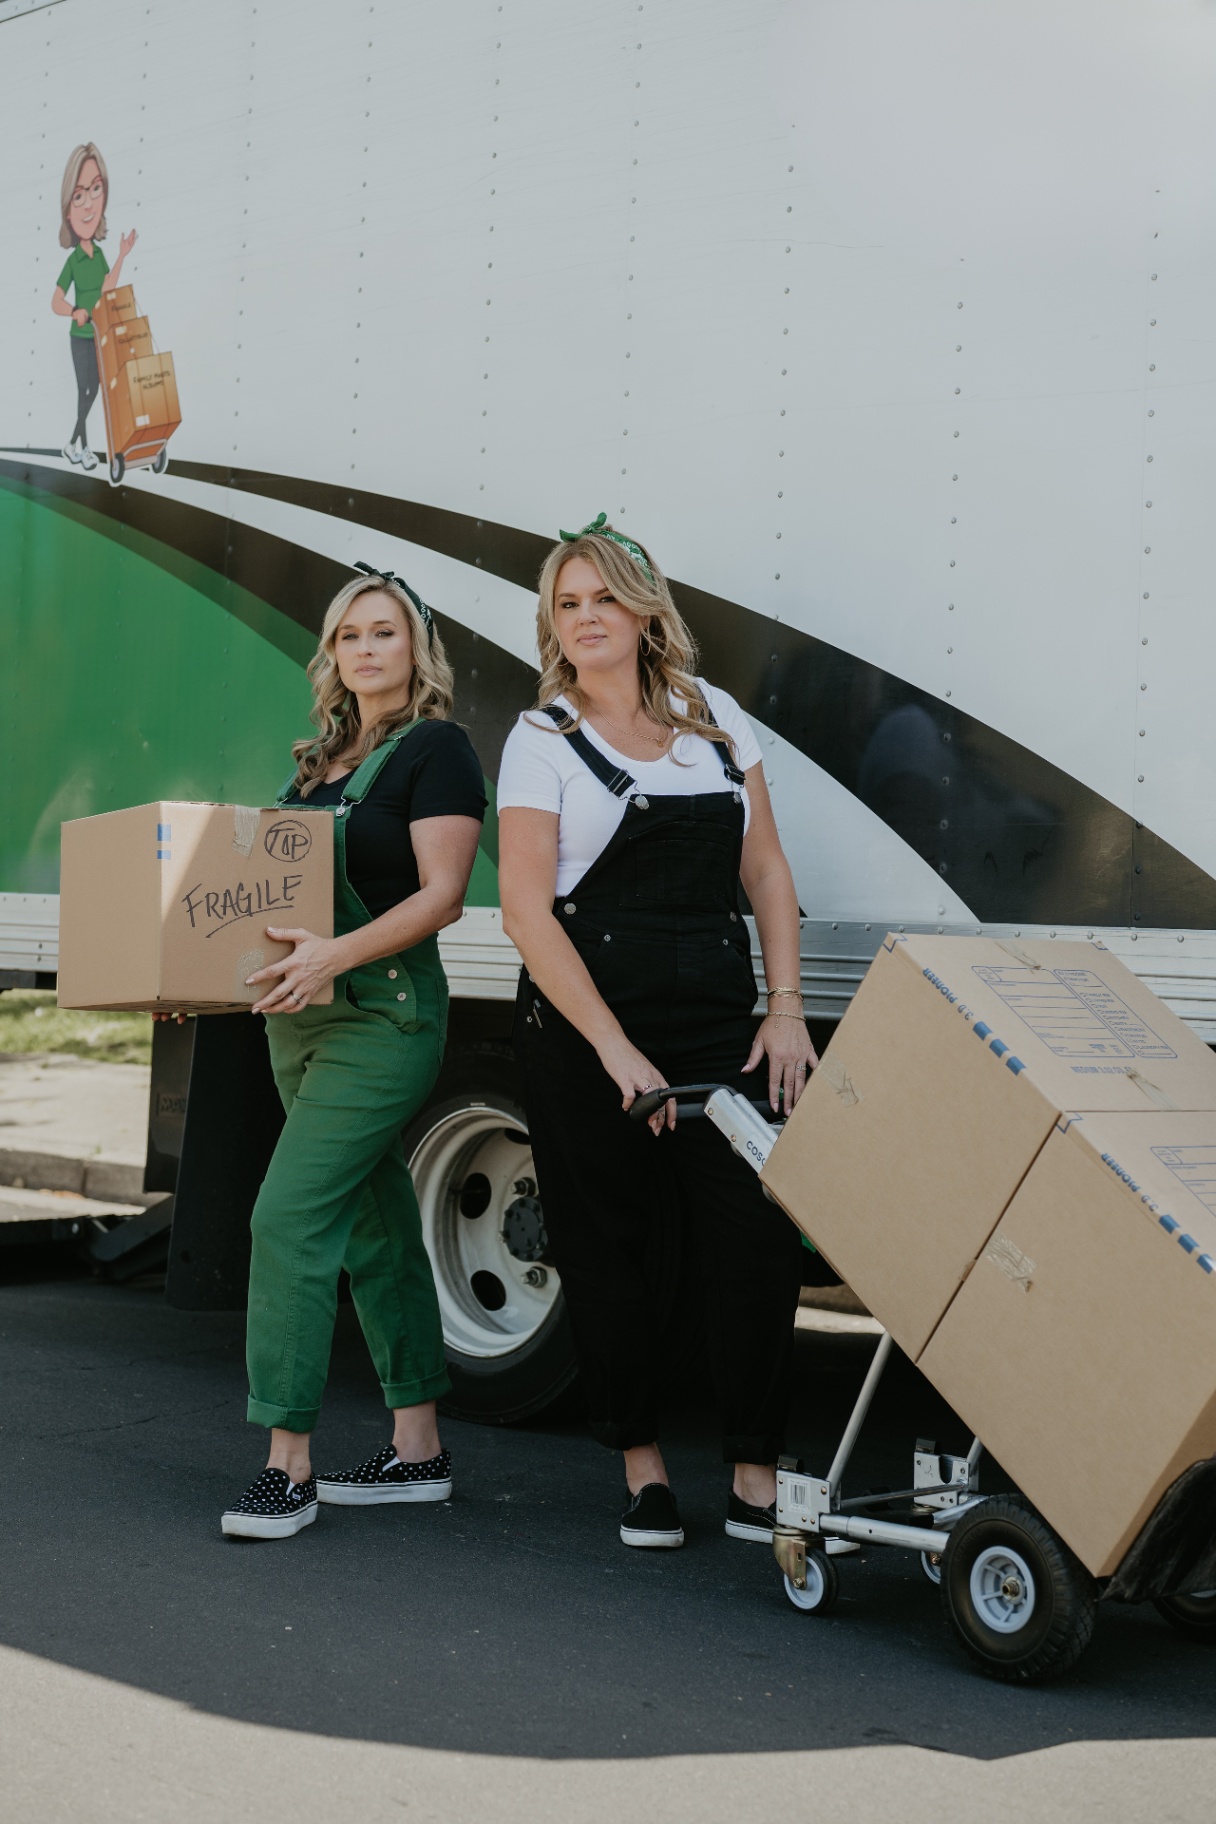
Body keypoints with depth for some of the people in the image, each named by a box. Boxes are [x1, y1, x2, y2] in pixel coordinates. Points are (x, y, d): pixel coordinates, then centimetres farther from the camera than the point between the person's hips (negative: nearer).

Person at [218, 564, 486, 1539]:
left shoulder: (437, 749, -7)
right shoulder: (318, 760, 17)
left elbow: (441, 893, -16)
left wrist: (338, 952, -28)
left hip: (385, 1012, -8)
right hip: (302, 1017, 8)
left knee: (291, 1216, -15)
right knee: (376, 1224, 12)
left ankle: (288, 1464, -11)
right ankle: (418, 1449, 20)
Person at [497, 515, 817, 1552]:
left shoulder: (714, 718, 12)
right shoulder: (544, 739, 1)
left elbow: (767, 872, 12)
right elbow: (525, 905, -8)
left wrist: (786, 1012, 1)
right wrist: (614, 1048, -15)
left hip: (720, 1017, 3)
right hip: (584, 1022, -2)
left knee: (759, 1237, -6)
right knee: (608, 1247, 3)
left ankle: (756, 1478, 2)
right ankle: (643, 1465, 19)